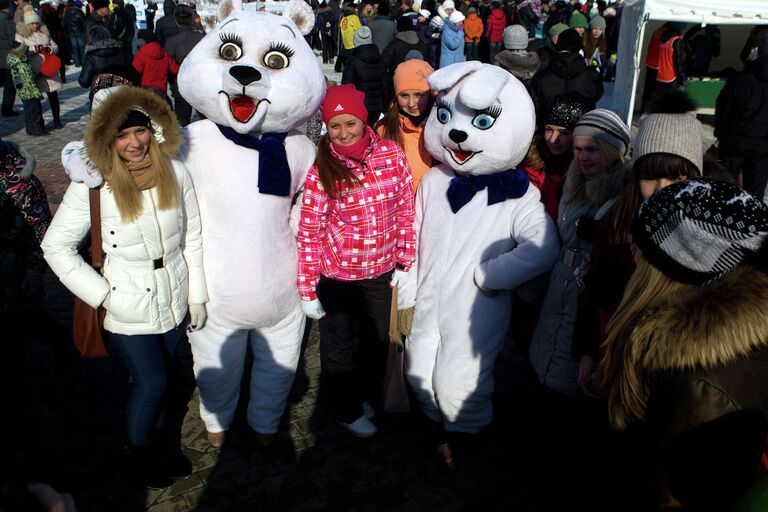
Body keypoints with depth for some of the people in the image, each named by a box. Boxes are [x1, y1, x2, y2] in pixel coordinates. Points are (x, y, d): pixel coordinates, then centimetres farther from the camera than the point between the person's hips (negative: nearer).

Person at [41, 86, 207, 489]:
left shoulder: (175, 173, -9)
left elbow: (192, 238, 0)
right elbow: (55, 247, -10)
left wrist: (198, 295, 2)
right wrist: (101, 295, -14)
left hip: (173, 299, 3)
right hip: (127, 308, -3)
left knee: (158, 376, 20)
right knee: (151, 382, 9)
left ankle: (159, 435, 46)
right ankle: (139, 450, 38)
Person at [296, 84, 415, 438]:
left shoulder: (392, 155, -10)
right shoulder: (321, 170, -17)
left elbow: (405, 211, -1)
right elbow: (309, 232, -14)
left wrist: (405, 261, 3)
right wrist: (307, 289, -12)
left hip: (382, 273, 3)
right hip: (336, 277, -3)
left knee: (378, 341, 23)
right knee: (338, 347, 16)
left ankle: (368, 394, 52)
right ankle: (347, 412, 42)